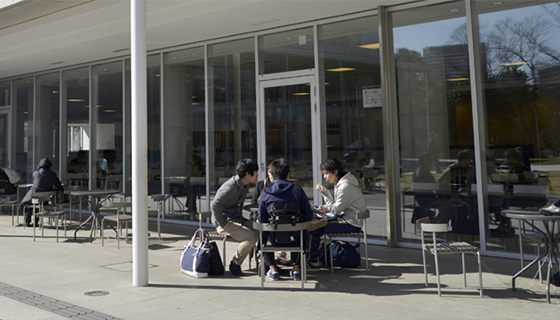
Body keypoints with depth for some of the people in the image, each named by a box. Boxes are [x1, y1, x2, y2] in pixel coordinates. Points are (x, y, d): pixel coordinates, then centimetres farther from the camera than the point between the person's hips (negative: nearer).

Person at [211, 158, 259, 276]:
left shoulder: (245, 186, 9)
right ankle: (235, 264, -9)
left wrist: (242, 219, 14)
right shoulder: (230, 187, -21)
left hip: (238, 219, 9)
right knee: (251, 237, -26)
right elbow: (215, 205, -28)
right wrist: (223, 224, -23)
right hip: (226, 222, -9)